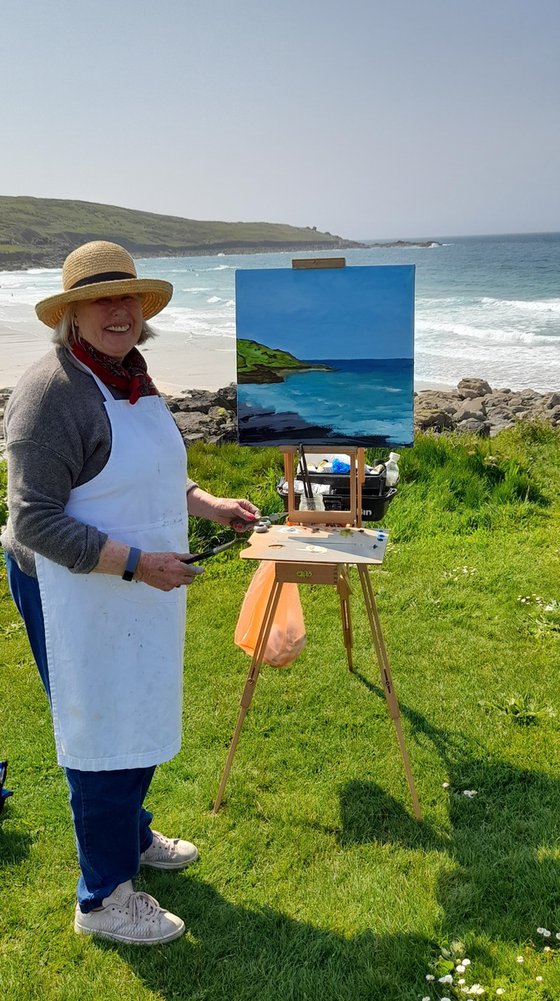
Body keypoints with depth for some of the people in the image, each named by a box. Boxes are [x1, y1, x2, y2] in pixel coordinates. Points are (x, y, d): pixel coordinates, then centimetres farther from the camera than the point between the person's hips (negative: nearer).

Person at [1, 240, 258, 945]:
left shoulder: (132, 378, 7)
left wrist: (206, 504, 9)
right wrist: (136, 562, -29)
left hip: (139, 588, 9)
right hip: (76, 592, -9)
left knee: (138, 720, 23)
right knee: (103, 735, 4)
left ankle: (130, 834, 48)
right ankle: (102, 899, 24)